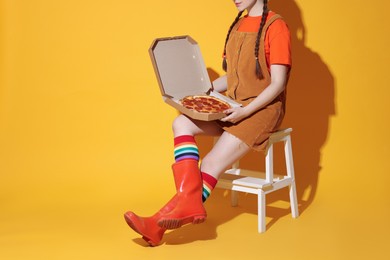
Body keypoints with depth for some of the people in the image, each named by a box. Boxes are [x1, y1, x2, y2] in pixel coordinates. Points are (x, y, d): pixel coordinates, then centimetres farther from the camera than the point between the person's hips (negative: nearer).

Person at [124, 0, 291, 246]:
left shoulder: (276, 26, -9)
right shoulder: (237, 26, 15)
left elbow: (278, 83, -13)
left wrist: (245, 111, -24)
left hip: (263, 108, -7)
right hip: (233, 106, 7)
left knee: (211, 163, -20)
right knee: (182, 123, -18)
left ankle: (161, 223, -14)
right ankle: (190, 202, -30)